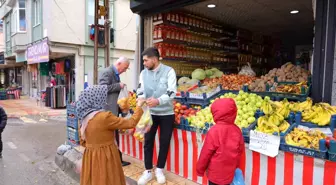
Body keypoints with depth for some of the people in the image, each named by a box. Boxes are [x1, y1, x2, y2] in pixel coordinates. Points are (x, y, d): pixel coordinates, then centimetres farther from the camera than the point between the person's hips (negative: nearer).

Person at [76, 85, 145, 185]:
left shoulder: (85, 116, 2)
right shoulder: (104, 117, -23)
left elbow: (83, 138, 13)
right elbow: (131, 123, -17)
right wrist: (139, 106, -5)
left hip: (90, 156, 8)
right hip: (104, 157, -8)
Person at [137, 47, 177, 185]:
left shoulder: (169, 71, -10)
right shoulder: (144, 73, 2)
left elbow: (172, 92, -18)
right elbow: (141, 90, -3)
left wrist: (158, 101, -35)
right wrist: (141, 99, -26)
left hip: (166, 113, -2)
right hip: (150, 113, 3)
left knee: (164, 142, 9)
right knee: (148, 142, 8)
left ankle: (159, 170, 28)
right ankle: (148, 171, 23)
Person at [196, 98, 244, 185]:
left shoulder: (214, 131, -22)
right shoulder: (237, 130, -8)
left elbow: (206, 153, -15)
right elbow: (240, 151, 3)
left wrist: (200, 169, -1)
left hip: (215, 173, -5)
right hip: (229, 172, 5)